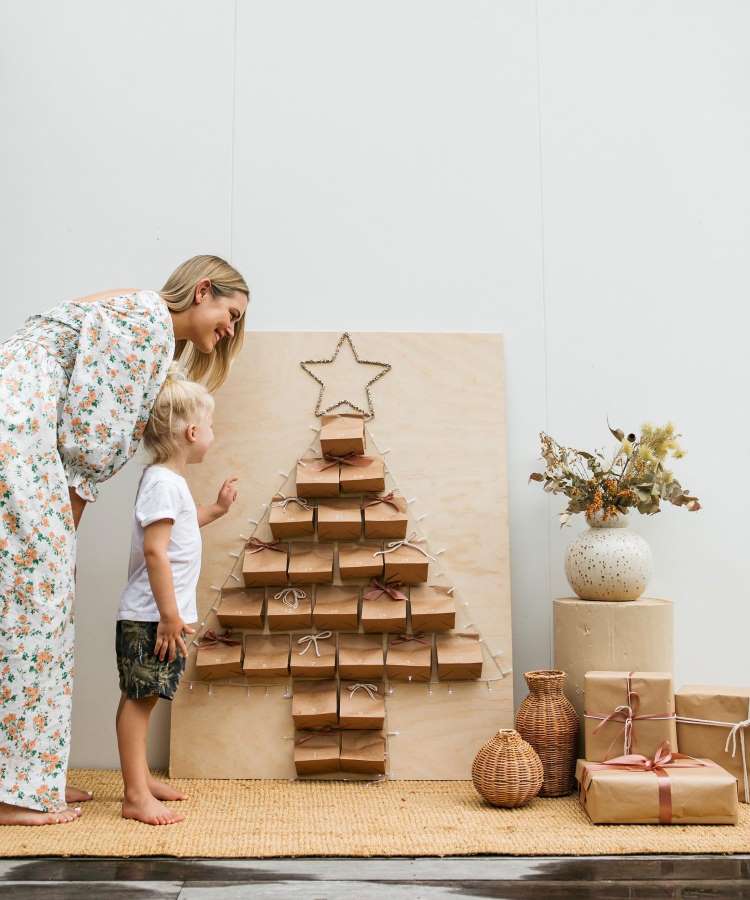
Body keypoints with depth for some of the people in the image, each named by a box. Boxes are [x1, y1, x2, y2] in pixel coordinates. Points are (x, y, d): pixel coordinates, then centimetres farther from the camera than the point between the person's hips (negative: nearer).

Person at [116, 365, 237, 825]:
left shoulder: (171, 481, 15)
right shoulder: (163, 482, -18)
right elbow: (154, 549, -25)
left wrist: (217, 509, 26)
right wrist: (170, 614, -26)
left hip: (165, 615, 10)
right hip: (152, 617, -10)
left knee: (145, 698, 16)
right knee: (138, 698, -5)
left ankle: (143, 778, 27)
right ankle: (136, 796, 0)